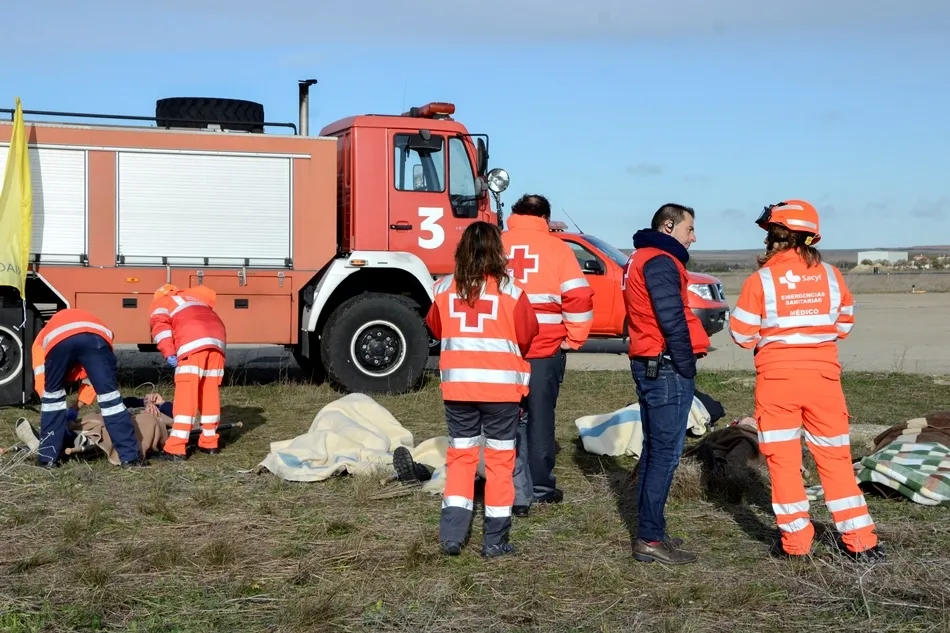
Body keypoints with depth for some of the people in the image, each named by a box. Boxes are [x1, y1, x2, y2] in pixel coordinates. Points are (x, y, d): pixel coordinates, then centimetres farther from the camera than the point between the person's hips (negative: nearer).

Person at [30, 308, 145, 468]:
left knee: (52, 396, 22)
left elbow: (41, 381, 32)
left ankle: (48, 457, 24)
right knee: (110, 396, 9)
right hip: (95, 337, 1)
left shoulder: (42, 338, 42)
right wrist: (76, 407, 49)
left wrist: (61, 411, 40)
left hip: (57, 340, -1)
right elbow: (92, 377, 43)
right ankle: (130, 456, 7)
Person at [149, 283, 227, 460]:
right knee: (210, 391, 15)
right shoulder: (192, 296, 41)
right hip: (217, 337, 5)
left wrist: (168, 353, -6)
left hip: (193, 341, -5)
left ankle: (176, 448, -13)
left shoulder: (161, 303, 21)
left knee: (186, 394, -7)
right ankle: (209, 442, 21)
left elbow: (160, 324, 3)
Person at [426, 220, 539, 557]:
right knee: (500, 458, 7)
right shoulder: (510, 291, -9)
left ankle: (452, 533, 6)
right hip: (501, 385, -2)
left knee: (459, 454, 13)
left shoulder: (444, 289, -1)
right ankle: (495, 539, 10)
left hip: (457, 383, 3)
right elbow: (527, 336, 1)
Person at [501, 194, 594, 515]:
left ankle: (517, 493, 3)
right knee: (540, 418, 12)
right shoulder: (557, 248, -2)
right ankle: (541, 487, 21)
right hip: (546, 348, -1)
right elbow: (579, 296, -8)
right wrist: (573, 339, 3)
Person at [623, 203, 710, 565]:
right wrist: (687, 366, -13)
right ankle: (650, 539, -6)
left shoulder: (639, 259, 19)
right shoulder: (661, 262, -13)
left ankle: (650, 530, 21)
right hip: (667, 368, -11)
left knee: (654, 450, 15)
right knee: (666, 454, -8)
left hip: (648, 365, 11)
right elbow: (672, 320, -21)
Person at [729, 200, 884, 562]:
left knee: (783, 460, 8)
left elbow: (742, 333, -5)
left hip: (777, 377, -3)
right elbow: (844, 324, 10)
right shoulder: (830, 276, 0)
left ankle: (795, 541, 12)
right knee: (835, 457, 11)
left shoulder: (761, 280, -10)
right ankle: (861, 541, 14)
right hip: (823, 375, 3)